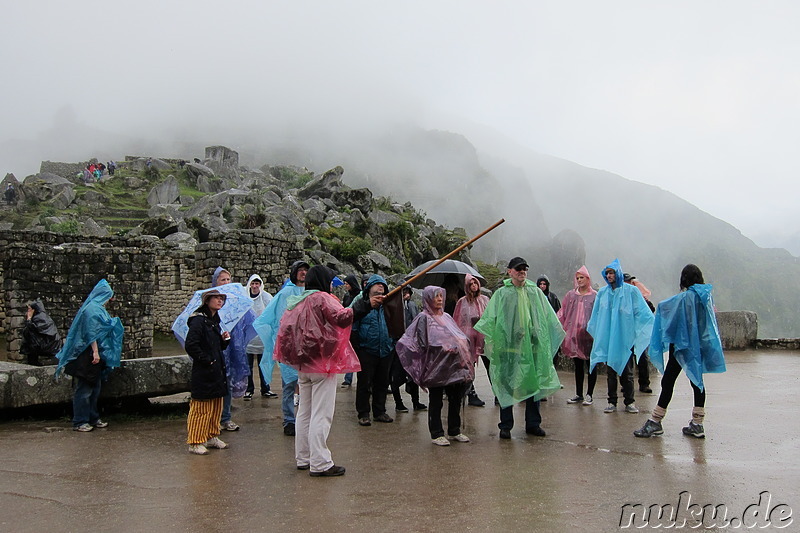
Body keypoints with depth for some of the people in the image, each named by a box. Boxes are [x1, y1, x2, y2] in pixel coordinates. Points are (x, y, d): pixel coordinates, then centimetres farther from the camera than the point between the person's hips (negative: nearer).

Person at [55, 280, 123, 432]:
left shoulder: (97, 308, 16)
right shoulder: (92, 309, -15)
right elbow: (91, 332, -21)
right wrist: (95, 352, -24)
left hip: (96, 354, 11)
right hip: (88, 355, -11)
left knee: (95, 389, 15)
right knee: (84, 390, -3)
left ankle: (93, 419, 23)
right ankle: (79, 422, 3)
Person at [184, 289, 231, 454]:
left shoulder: (215, 321, 16)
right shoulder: (198, 321, -13)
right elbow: (191, 346, -20)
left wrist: (224, 339, 3)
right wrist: (207, 360, -18)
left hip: (217, 371, 9)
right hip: (203, 373, -9)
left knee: (216, 406, 15)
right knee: (201, 408, -2)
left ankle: (212, 437, 27)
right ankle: (195, 442, 7)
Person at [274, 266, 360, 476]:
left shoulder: (296, 302, 12)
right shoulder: (322, 299, -12)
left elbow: (285, 330, 16)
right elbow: (342, 317, -23)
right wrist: (352, 308, -5)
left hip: (302, 365, 8)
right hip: (322, 364, -8)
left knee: (304, 412, 15)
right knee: (321, 414, -5)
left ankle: (303, 458, 22)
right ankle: (320, 463, -3)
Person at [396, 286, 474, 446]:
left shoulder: (446, 316, 17)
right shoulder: (424, 318, -4)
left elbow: (459, 336, 22)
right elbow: (424, 344, -11)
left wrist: (459, 346, 5)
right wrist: (443, 349, -16)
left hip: (454, 365, 7)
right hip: (436, 366, -6)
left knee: (456, 399, 12)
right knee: (436, 402, 2)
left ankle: (454, 431, 24)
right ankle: (436, 434, 11)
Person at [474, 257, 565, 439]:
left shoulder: (536, 293, 13)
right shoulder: (502, 294, 4)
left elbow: (549, 317, 17)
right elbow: (490, 317, -1)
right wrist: (490, 339, -11)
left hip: (532, 346, 3)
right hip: (508, 346, -3)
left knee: (533, 384, 7)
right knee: (506, 386, 1)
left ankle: (533, 423, 20)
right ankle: (505, 425, 11)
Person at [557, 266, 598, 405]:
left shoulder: (595, 296, -1)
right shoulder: (571, 295, 10)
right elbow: (563, 312, 11)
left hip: (588, 335, -4)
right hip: (574, 335, 4)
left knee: (591, 365, 3)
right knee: (578, 366, 11)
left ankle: (589, 395, 12)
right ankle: (578, 394, 19)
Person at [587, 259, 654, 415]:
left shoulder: (630, 291, 1)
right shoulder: (602, 292, 10)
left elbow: (642, 313, 0)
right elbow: (595, 315, 18)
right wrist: (592, 331, 15)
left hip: (625, 338, -2)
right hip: (607, 339, 3)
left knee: (626, 372, 3)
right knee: (610, 371, 6)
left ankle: (629, 402, 12)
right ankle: (612, 402, 13)